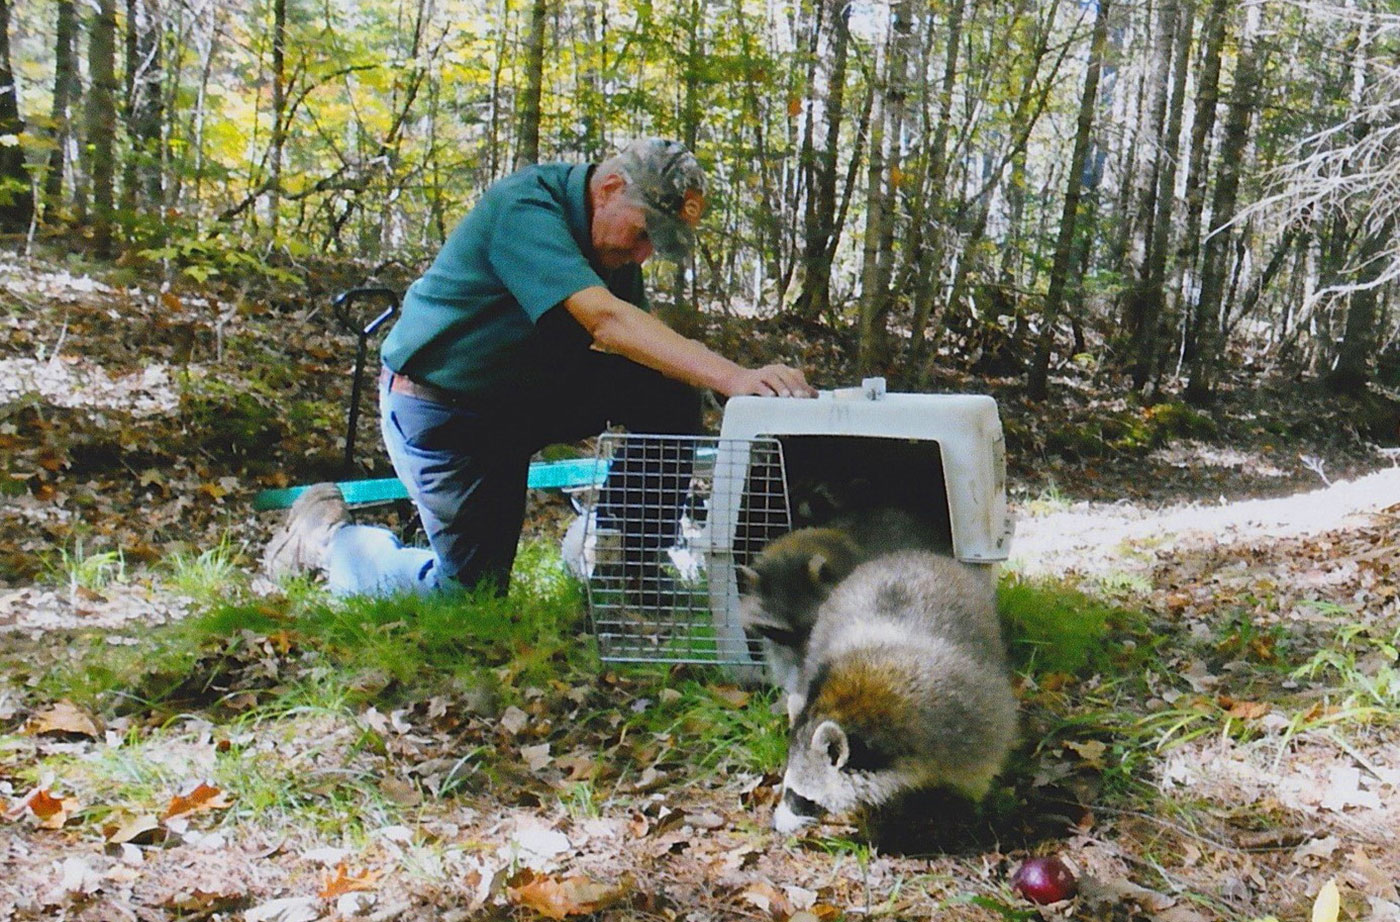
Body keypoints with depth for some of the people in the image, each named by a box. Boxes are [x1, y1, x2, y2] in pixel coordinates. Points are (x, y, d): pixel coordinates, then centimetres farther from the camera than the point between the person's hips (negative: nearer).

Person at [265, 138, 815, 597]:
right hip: (442, 407, -7)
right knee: (469, 588, -5)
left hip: (531, 393, 7)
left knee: (670, 392, -13)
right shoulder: (524, 209, -28)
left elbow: (634, 338, -4)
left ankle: (630, 569, -2)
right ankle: (328, 532, 19)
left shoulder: (614, 236, -1)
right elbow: (605, 320, -42)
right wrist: (730, 377, -52)